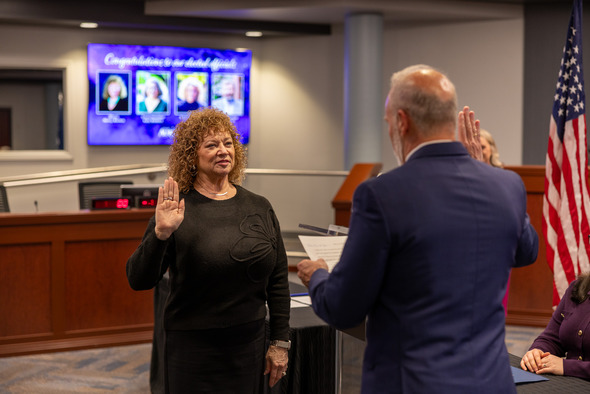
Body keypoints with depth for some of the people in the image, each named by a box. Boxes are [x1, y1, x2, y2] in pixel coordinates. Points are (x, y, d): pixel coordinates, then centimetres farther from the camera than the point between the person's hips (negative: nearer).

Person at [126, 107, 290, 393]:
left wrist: (280, 342, 6)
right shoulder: (177, 210, -6)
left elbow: (278, 280, 8)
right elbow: (138, 280, -11)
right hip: (193, 350, -3)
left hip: (249, 346, 3)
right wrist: (161, 233, -25)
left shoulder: (259, 208, 5)